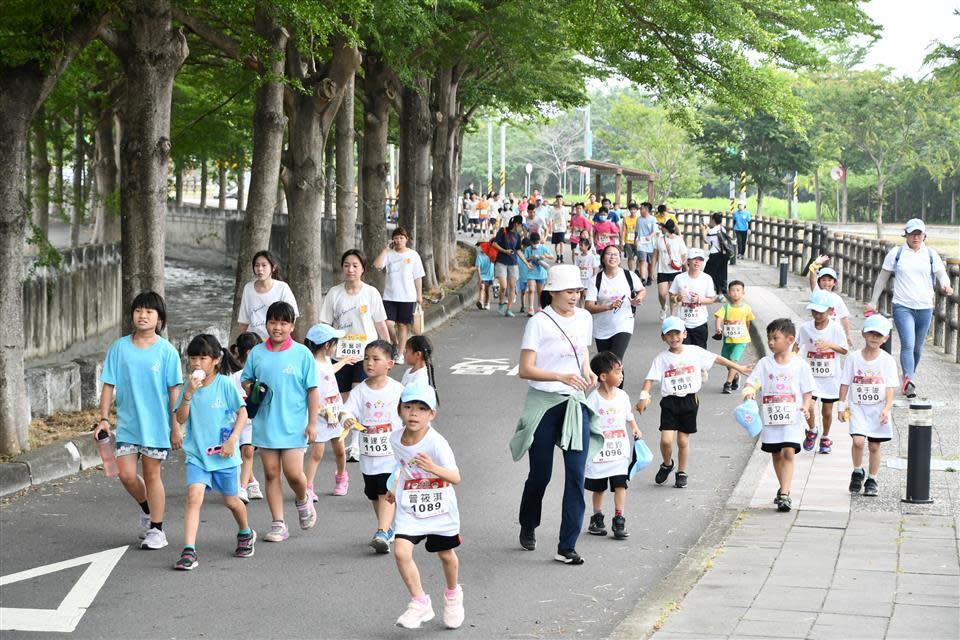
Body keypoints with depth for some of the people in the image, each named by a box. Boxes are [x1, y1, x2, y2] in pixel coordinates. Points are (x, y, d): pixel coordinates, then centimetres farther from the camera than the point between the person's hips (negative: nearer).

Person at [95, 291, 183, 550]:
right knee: (126, 474, -3)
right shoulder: (119, 348, 0)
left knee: (152, 475, 4)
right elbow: (109, 385, 4)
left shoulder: (166, 351, -6)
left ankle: (156, 529, 17)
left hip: (156, 424, -2)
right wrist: (104, 419, -2)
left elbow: (174, 390, -3)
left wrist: (176, 427, -4)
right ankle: (147, 509, 26)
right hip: (127, 423, 2)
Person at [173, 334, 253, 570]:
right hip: (197, 453, 2)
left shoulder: (225, 384, -8)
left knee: (231, 501, 15)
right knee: (194, 497, -17)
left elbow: (242, 413, -6)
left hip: (223, 454, -1)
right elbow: (181, 419, -5)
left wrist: (232, 440, -14)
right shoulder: (188, 386, 1)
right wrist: (189, 393, -17)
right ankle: (189, 551, -23)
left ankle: (245, 533, 45)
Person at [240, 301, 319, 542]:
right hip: (265, 424, 3)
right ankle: (278, 524, 12)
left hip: (294, 425, -3)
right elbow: (246, 380, 15)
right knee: (271, 474, 5)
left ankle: (303, 501, 25)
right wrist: (251, 391, -9)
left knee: (293, 472, -9)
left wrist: (312, 423, -5)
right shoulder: (257, 353, 3)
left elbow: (312, 390, -2)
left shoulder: (302, 353, -4)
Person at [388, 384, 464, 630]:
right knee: (401, 551, -16)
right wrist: (397, 490, 17)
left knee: (446, 554, 13)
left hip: (440, 508, -3)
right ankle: (420, 603, 0)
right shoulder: (395, 439, -8)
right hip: (409, 509, 3)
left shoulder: (436, 443, -25)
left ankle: (453, 595, 44)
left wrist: (433, 468, -49)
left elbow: (456, 478, -33)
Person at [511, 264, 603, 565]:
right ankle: (528, 527, 37)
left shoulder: (584, 318, 6)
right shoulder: (539, 323, -11)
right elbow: (525, 370, -14)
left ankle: (567, 547, -1)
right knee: (541, 474, 7)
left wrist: (587, 371, 1)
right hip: (544, 404, -4)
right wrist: (562, 376, -26)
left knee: (576, 475, -5)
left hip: (576, 404, 4)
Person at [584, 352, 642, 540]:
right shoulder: (593, 399, -13)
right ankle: (597, 519, 28)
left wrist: (635, 428, -3)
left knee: (620, 485, -6)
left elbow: (629, 416, 15)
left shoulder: (622, 396, 1)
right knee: (598, 487, 13)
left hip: (619, 452, 3)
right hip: (599, 452, -2)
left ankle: (619, 520, 0)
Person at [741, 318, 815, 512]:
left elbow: (807, 391, 2)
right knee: (776, 454, 13)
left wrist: (806, 406, -15)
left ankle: (784, 494, -16)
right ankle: (784, 488, 31)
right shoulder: (765, 363, 4)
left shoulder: (800, 364, -1)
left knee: (788, 453, -13)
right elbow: (752, 382, -4)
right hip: (770, 417, 3)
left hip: (793, 417, -3)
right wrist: (749, 391, -26)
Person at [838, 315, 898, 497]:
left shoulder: (887, 360, -3)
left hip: (878, 409, 1)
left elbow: (890, 388, -7)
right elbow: (845, 384, 3)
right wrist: (842, 406, 0)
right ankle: (858, 472, 6)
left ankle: (871, 480, 21)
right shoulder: (853, 358, -1)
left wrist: (887, 408, -18)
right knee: (858, 441, -18)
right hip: (857, 407, -1)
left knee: (874, 446, 6)